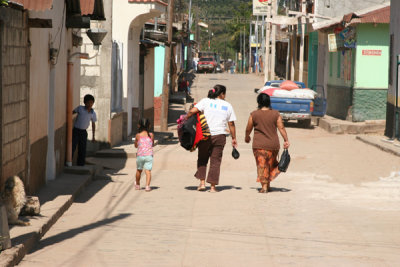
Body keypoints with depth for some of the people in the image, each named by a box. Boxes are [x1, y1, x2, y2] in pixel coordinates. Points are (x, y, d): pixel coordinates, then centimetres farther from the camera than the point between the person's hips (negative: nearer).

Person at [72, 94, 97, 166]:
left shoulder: (93, 113, 2)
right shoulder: (80, 108, -6)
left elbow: (93, 124, 10)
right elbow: (72, 112, 9)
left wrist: (93, 136, 11)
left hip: (83, 132, 3)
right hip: (76, 130, -3)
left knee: (82, 149, 6)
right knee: (72, 147, -8)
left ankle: (80, 164, 15)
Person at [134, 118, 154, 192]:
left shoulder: (138, 135, -2)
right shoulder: (151, 135, 0)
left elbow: (136, 145, 11)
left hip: (140, 155, 1)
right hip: (149, 155, -1)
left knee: (139, 170, 18)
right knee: (148, 171, -5)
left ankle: (137, 185, 34)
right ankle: (147, 186, -21)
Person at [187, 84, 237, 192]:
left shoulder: (206, 101, 0)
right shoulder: (227, 106, 6)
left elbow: (192, 111, -11)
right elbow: (231, 124, 8)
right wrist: (234, 138, 17)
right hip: (219, 136, 1)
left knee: (202, 159, 16)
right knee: (215, 160, 6)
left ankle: (202, 182, 9)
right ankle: (213, 186, 3)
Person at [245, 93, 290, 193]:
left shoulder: (254, 114, -5)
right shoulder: (276, 114, -1)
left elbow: (248, 129, 3)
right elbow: (281, 128, -6)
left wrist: (247, 137, 22)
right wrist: (286, 140, -2)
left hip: (259, 145, -2)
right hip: (273, 145, 2)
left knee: (262, 165, 0)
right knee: (271, 164, 18)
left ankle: (264, 186, -7)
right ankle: (268, 184, 22)